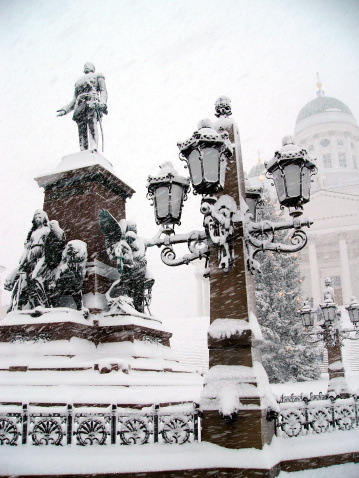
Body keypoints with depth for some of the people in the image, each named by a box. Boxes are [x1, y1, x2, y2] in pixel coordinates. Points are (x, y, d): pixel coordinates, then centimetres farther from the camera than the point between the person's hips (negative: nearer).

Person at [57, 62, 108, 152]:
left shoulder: (98, 76, 27)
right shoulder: (79, 81, 39)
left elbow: (103, 91, 9)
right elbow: (74, 100, 30)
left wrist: (103, 102, -12)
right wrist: (64, 110, 15)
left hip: (92, 100, -4)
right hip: (80, 104, 4)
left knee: (92, 123, -29)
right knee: (82, 130, -12)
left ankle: (94, 147, -44)